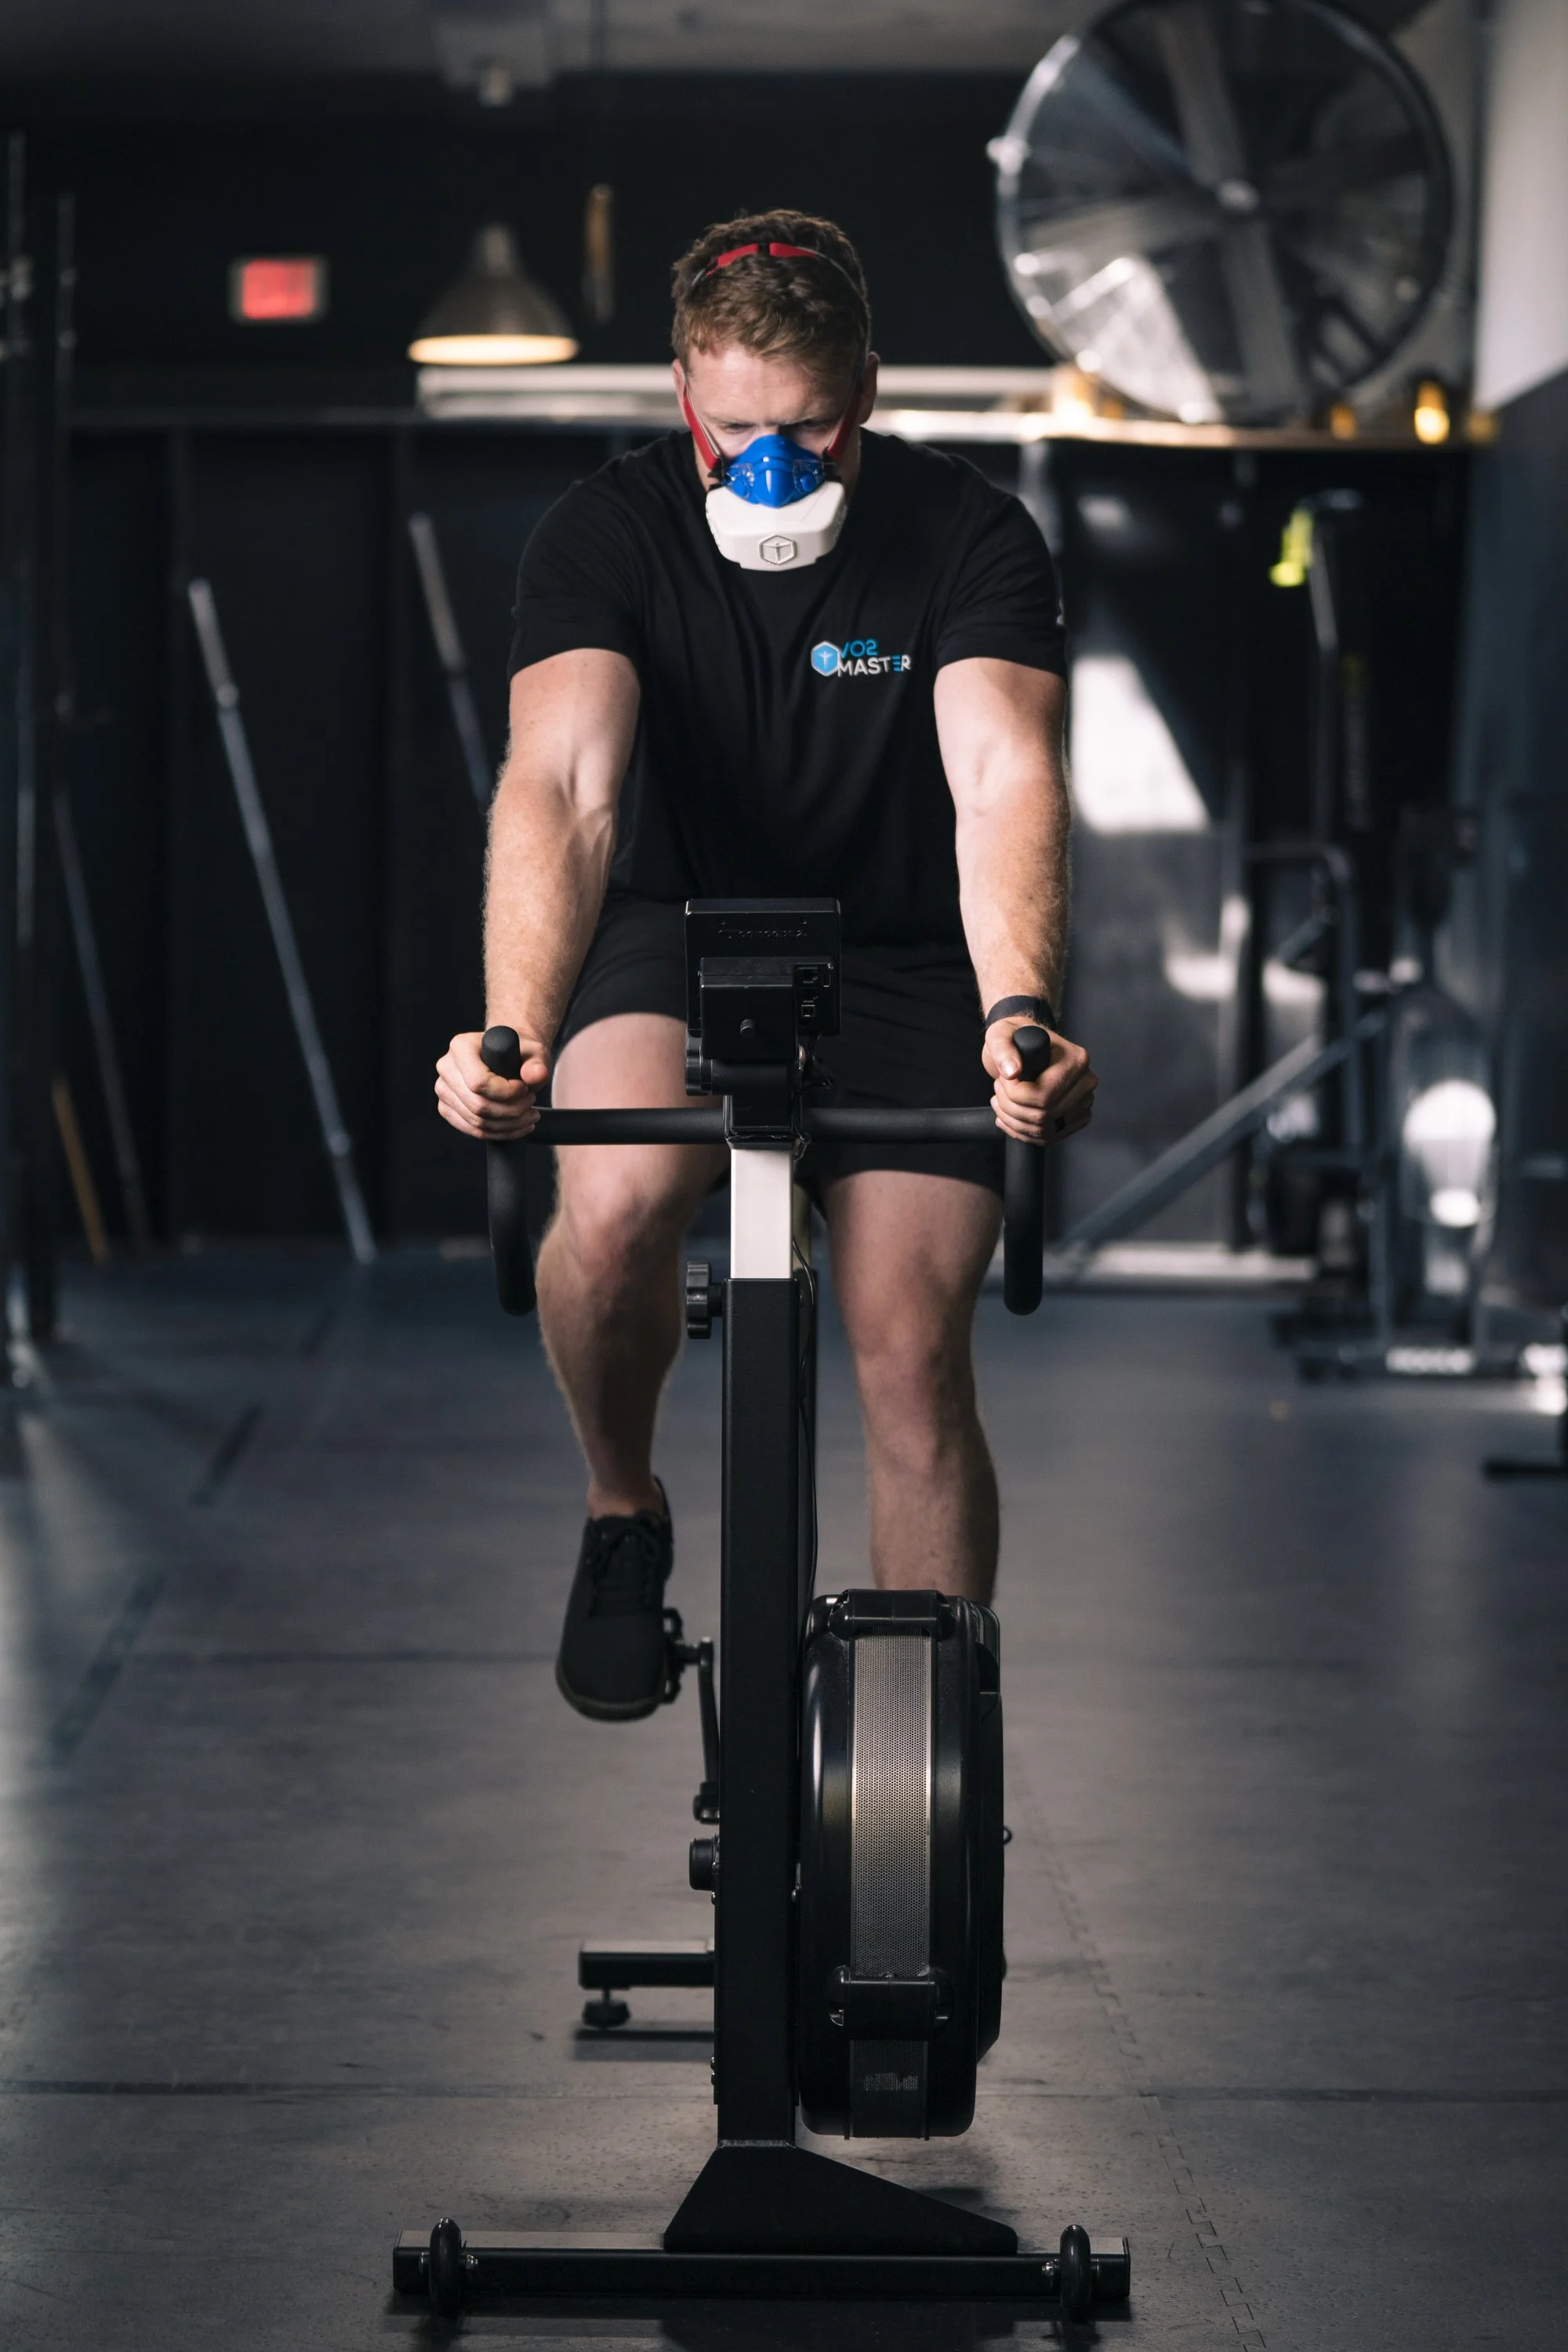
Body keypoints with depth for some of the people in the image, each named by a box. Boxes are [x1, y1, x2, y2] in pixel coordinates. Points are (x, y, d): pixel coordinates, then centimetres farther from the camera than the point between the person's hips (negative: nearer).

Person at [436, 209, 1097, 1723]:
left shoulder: (969, 538, -15)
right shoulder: (608, 532, -15)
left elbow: (1003, 779, -31)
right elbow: (561, 785, -30)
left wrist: (1018, 1010, -50)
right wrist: (514, 1032, -47)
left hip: (901, 970, 0)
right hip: (675, 937, 0)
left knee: (913, 1358, -10)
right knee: (617, 1206, -31)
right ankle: (621, 1515, -1)